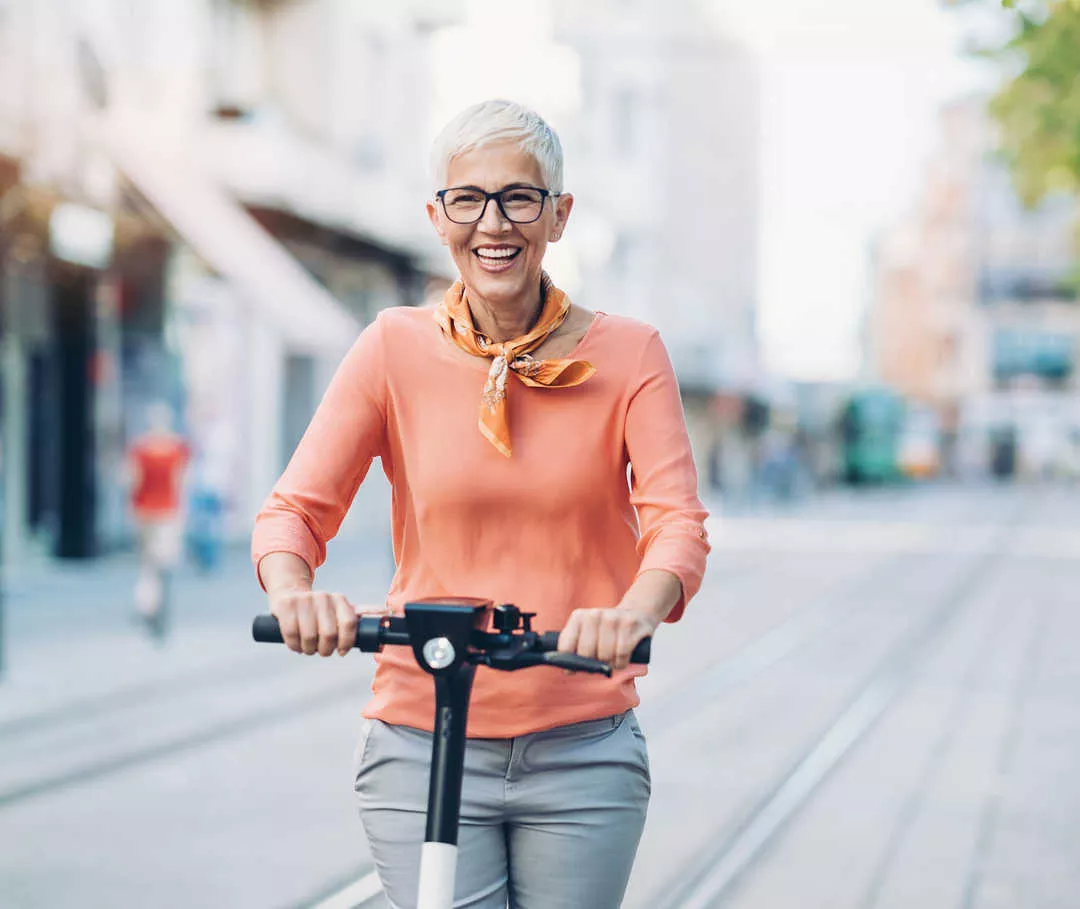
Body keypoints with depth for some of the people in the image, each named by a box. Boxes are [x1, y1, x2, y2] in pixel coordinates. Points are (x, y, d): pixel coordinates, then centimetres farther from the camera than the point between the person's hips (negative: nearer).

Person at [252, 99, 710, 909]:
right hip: (422, 750, 0)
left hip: (582, 756, 0)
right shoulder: (395, 350, 0)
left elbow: (678, 522, -10)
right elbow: (296, 507, -4)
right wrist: (293, 591, -27)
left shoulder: (627, 354, -1)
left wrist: (636, 611, -32)